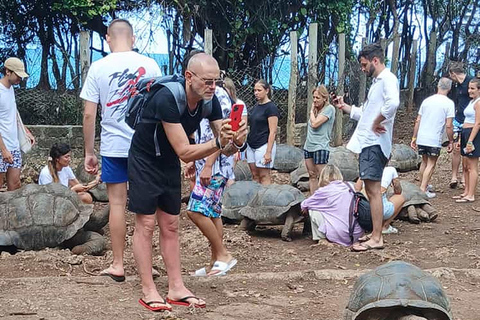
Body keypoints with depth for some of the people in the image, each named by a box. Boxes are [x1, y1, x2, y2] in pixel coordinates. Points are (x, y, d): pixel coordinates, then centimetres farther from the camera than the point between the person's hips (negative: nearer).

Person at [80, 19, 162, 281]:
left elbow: (89, 115, -4)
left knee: (117, 203, 5)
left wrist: (88, 152, 4)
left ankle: (117, 265, 10)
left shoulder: (99, 67, -3)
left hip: (113, 146, -1)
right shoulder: (149, 65, -1)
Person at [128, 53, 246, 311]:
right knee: (146, 225, -4)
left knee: (170, 226, 8)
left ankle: (176, 289, 12)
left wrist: (236, 141, -33)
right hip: (144, 162, -6)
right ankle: (148, 292, 1)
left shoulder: (210, 101, -13)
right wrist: (218, 142, -47)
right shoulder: (167, 99, -32)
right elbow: (185, 152, -34)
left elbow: (224, 147, -11)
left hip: (169, 164, 7)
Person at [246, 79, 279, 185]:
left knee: (264, 176, -6)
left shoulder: (271, 107, -10)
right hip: (251, 145, 8)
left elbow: (273, 131, -14)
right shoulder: (256, 106, 13)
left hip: (263, 145, -8)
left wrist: (268, 152, -19)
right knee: (255, 176, 8)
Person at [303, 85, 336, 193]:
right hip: (308, 147, 8)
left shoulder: (329, 109, -8)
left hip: (320, 147, -8)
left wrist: (312, 111, -2)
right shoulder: (316, 109, 16)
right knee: (312, 175, 10)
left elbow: (315, 124, -15)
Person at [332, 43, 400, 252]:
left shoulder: (388, 78, -10)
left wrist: (377, 123, -22)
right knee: (371, 190, 13)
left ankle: (376, 239, -8)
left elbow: (393, 103, -31)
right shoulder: (376, 82, 22)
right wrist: (343, 106, 21)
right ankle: (375, 233, 19)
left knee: (373, 190, -10)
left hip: (375, 143, -11)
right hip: (367, 142, 11)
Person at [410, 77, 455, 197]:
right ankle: (423, 190, -1)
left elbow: (417, 121, 10)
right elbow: (449, 126, -10)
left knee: (424, 162, 20)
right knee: (431, 164, 4)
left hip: (421, 138, 5)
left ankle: (423, 186, 29)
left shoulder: (426, 100, 9)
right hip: (435, 140, -5)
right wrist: (451, 142, -1)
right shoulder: (449, 103, -6)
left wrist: (414, 138, 15)